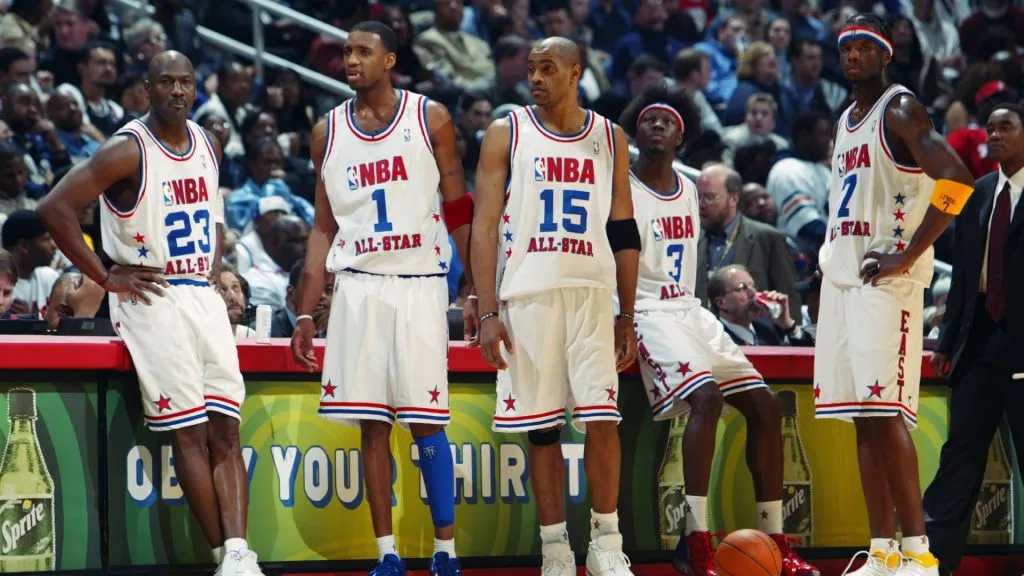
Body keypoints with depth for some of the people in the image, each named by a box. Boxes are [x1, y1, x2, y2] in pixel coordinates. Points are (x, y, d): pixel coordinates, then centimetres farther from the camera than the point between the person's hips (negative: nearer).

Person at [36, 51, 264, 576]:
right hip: (152, 299, -7)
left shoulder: (207, 144, 10)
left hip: (204, 296, 7)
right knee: (187, 432, -8)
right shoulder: (128, 151, -12)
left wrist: (213, 264, 13)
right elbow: (54, 208, -17)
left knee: (225, 429, -4)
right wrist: (105, 277, -14)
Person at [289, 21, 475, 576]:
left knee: (425, 421, -4)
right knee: (373, 424, 1)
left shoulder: (430, 119, 1)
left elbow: (459, 212, 2)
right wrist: (306, 312, 8)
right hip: (358, 286, 3)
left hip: (419, 285, -3)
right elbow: (324, 228, 13)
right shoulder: (328, 131, 9)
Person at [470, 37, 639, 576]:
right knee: (541, 425, 1)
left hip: (592, 292, 1)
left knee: (601, 418, -9)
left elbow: (624, 234, 13)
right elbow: (484, 227, 0)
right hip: (527, 293, -1)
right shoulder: (507, 133, 4)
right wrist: (488, 313, -8)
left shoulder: (610, 138, 10)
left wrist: (627, 317, 9)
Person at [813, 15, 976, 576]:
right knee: (861, 418, 5)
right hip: (841, 274, 9)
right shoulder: (845, 122, 20)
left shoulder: (900, 110, -7)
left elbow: (955, 180, -20)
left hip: (885, 277, -9)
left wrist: (906, 256, -19)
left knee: (885, 413, -15)